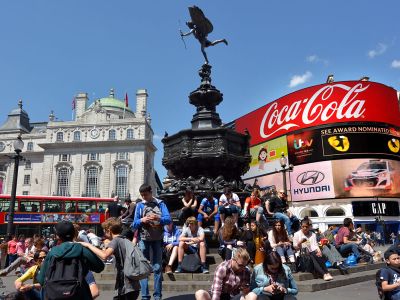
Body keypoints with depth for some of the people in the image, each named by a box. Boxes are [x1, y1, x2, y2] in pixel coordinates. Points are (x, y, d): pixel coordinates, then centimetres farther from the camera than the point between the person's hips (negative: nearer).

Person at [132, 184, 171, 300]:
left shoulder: (160, 203, 1)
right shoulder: (139, 205, 5)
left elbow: (168, 219, -8)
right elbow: (134, 225, 3)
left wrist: (158, 218, -27)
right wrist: (141, 220, -18)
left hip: (157, 240, -1)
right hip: (144, 240, 1)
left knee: (157, 268, 4)